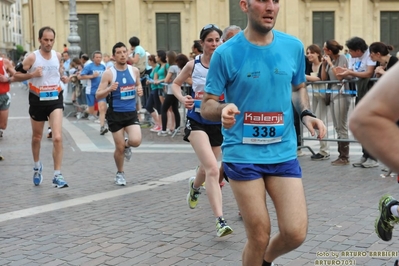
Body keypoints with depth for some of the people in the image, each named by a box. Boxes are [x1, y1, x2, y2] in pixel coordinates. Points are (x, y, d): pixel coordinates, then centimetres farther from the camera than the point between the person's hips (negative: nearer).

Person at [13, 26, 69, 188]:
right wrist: (32, 74, -22)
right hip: (38, 101, -1)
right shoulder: (32, 57, -10)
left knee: (57, 138, -15)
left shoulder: (58, 56, 1)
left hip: (55, 100, 1)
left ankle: (57, 175, -11)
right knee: (37, 137, 17)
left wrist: (63, 78, 2)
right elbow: (16, 76, -7)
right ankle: (37, 166, 43)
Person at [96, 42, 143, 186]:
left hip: (131, 112, 2)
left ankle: (127, 144, 20)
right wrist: (109, 89, -27)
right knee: (119, 148, 3)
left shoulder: (134, 70, 2)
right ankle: (120, 173, 29)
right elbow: (98, 95, -8)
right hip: (115, 114, -2)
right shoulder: (109, 73, -8)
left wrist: (139, 90, -3)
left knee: (136, 141, -19)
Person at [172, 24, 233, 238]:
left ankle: (194, 185, 57)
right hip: (197, 121, -2)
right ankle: (220, 221, -18)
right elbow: (175, 84, 12)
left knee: (208, 168, 20)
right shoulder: (193, 65, -3)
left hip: (219, 122, 2)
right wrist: (182, 99, -7)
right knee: (213, 170, -19)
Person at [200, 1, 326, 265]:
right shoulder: (226, 53, -8)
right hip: (243, 155, -3)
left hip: (283, 153, 3)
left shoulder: (294, 46, 2)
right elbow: (206, 106, -5)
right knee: (259, 237, 1)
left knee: (295, 233, -3)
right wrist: (223, 109, -28)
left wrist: (306, 113, -1)